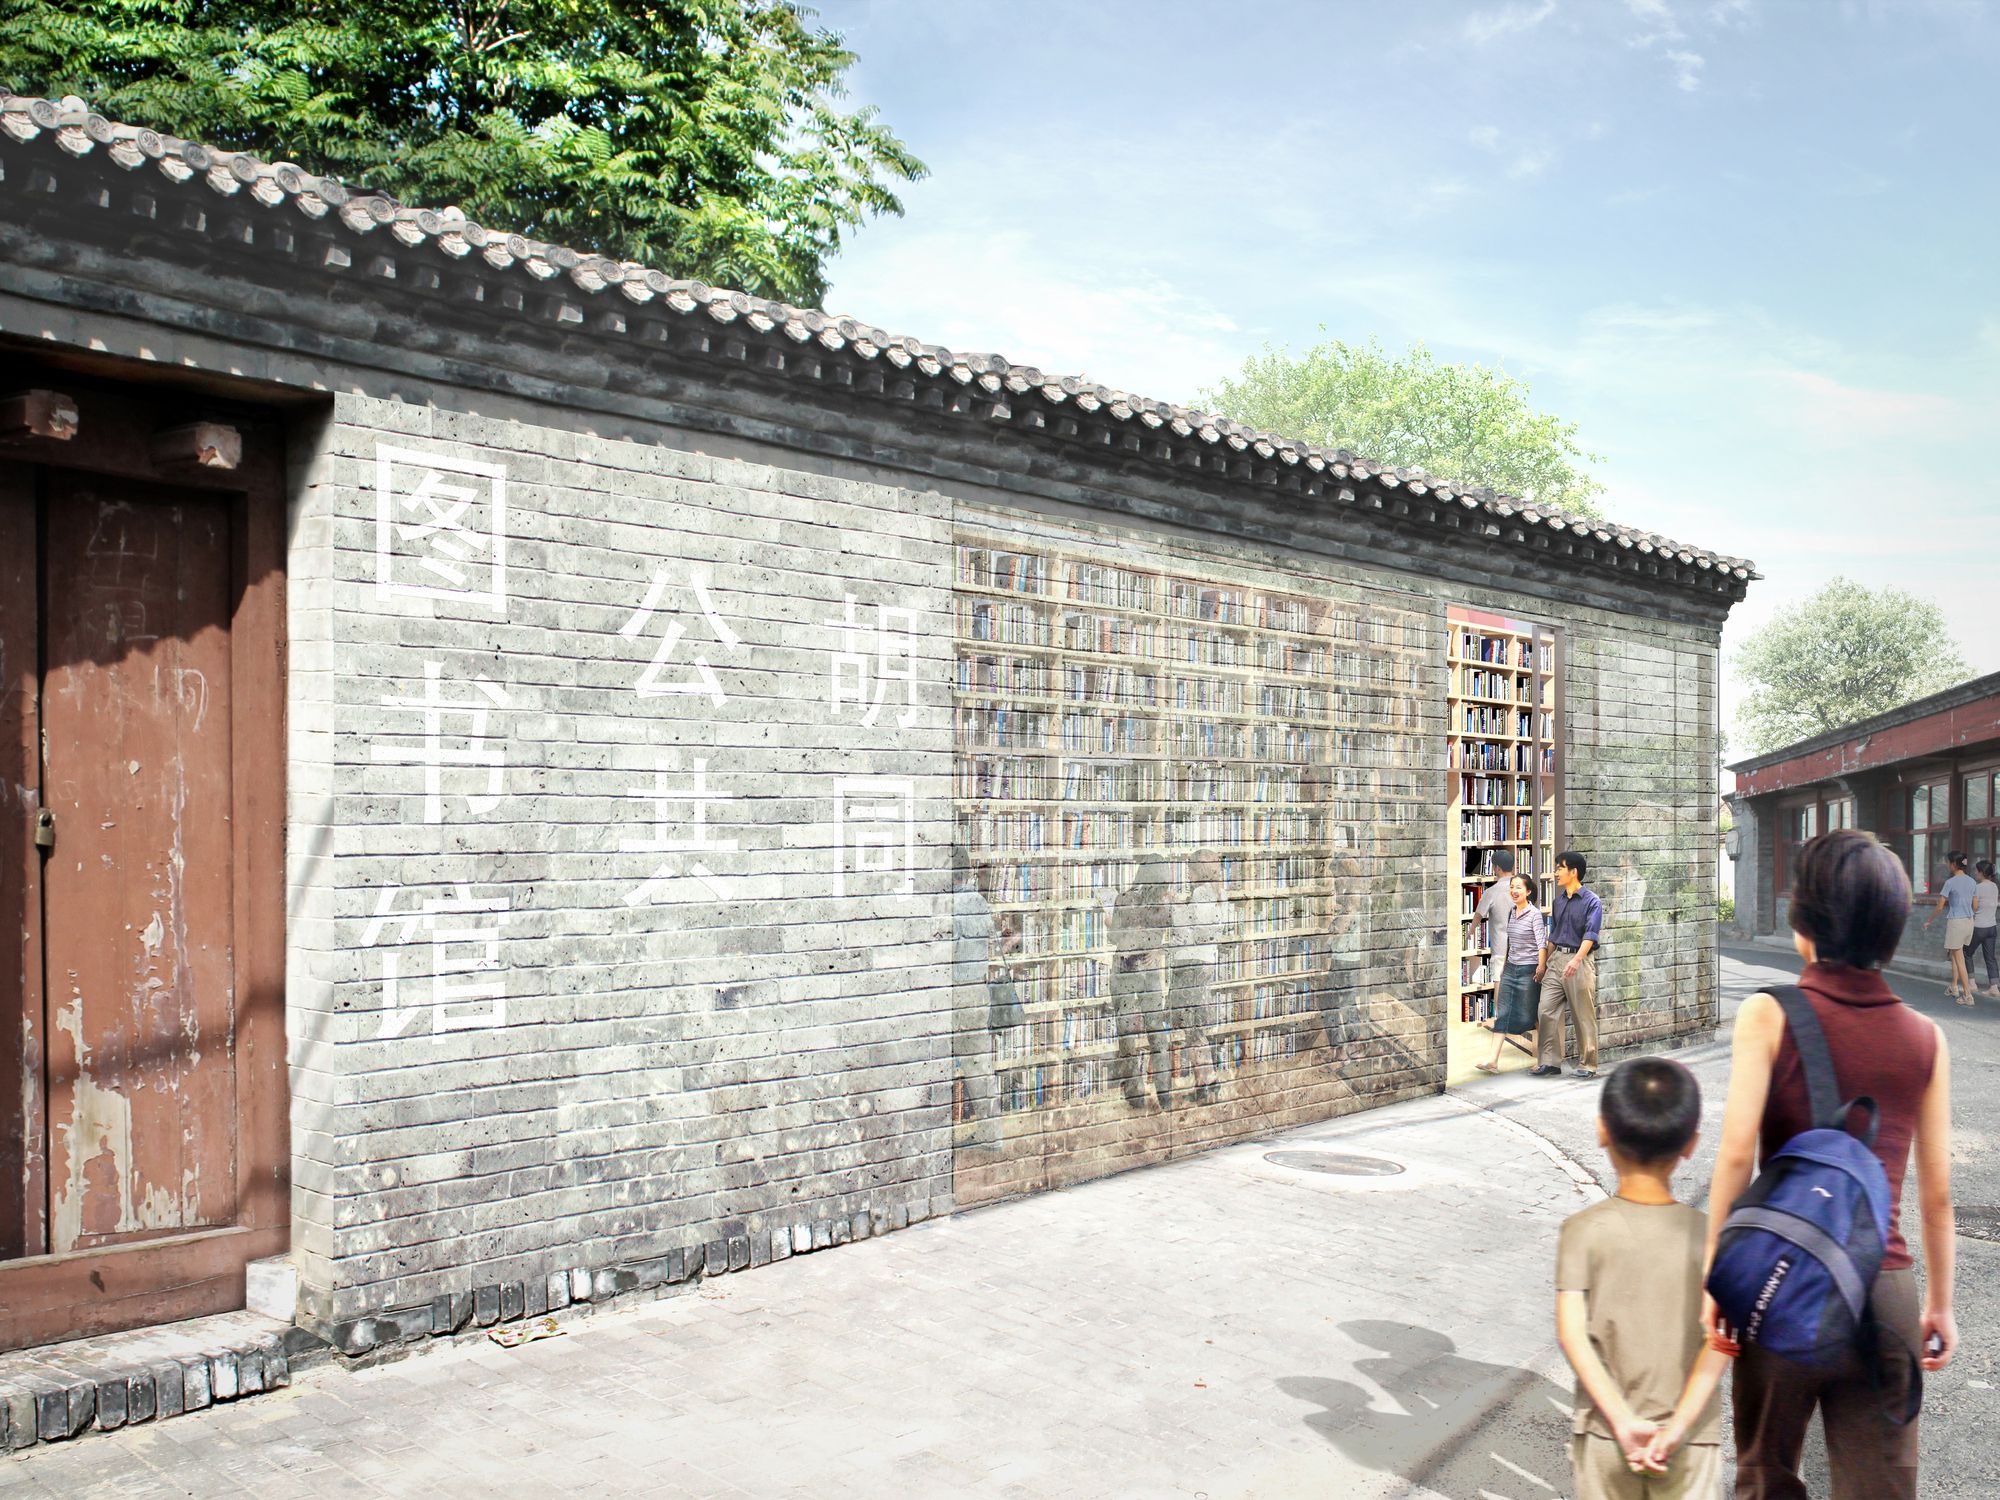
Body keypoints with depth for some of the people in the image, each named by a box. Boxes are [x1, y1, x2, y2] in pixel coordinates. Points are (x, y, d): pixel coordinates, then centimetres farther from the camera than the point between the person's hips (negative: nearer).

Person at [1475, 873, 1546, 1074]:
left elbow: (1541, 942, -20)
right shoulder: (1511, 913, 10)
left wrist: (1541, 967, -29)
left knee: (1528, 1016, 2)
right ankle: (1493, 1061, -5)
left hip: (1528, 970, -7)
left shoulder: (1535, 914, -11)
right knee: (1502, 1013, 0)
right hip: (1510, 969, 7)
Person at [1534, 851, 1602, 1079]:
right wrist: (1546, 963, 20)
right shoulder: (1559, 901, 13)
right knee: (1548, 1011, 1)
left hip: (1580, 961, -6)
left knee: (1584, 1016, 2)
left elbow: (1590, 935, -19)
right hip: (1556, 958, 6)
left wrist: (1576, 960, -33)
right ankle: (1550, 1062, 6)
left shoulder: (1592, 901, -8)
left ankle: (1587, 1064, 11)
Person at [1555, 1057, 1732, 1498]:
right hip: (1690, 1441, 0)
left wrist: (1623, 1421, -11)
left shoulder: (1582, 1230, -7)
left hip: (1604, 1433, 0)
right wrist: (1679, 1425, -12)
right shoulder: (1706, 1235, -5)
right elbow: (1719, 1339, -11)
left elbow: (1571, 1332, -13)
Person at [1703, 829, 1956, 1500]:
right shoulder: (1925, 1038, 2)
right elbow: (1937, 1193, 5)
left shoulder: (1770, 1016, -7)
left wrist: (1714, 1271, -7)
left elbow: (1737, 1152, -15)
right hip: (1886, 1295, 2)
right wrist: (1940, 1305, 16)